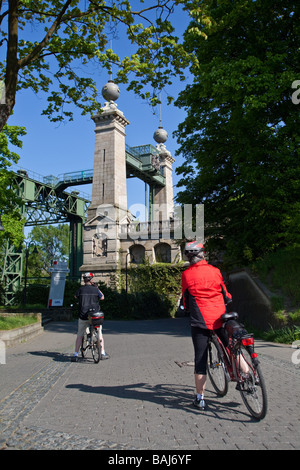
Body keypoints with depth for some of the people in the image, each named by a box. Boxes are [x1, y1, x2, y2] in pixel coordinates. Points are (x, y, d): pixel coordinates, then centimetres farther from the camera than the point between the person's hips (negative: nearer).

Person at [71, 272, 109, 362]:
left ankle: (76, 355, 8)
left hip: (83, 316, 0)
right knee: (99, 333, 16)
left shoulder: (81, 289, -4)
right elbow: (102, 297, 13)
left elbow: (76, 296, 17)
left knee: (79, 335, 11)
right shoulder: (95, 289, -5)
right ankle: (103, 353, 17)